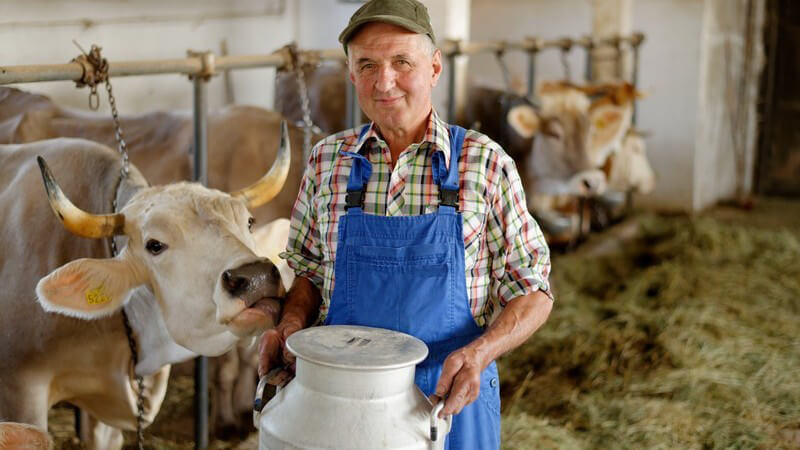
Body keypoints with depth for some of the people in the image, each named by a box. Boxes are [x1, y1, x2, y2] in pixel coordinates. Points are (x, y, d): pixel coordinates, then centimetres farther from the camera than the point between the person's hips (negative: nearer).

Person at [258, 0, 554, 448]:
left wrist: (480, 352, -22)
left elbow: (533, 293, -5)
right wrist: (291, 325, -8)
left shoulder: (485, 164, -8)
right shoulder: (327, 160, 0)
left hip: (451, 399, -2)